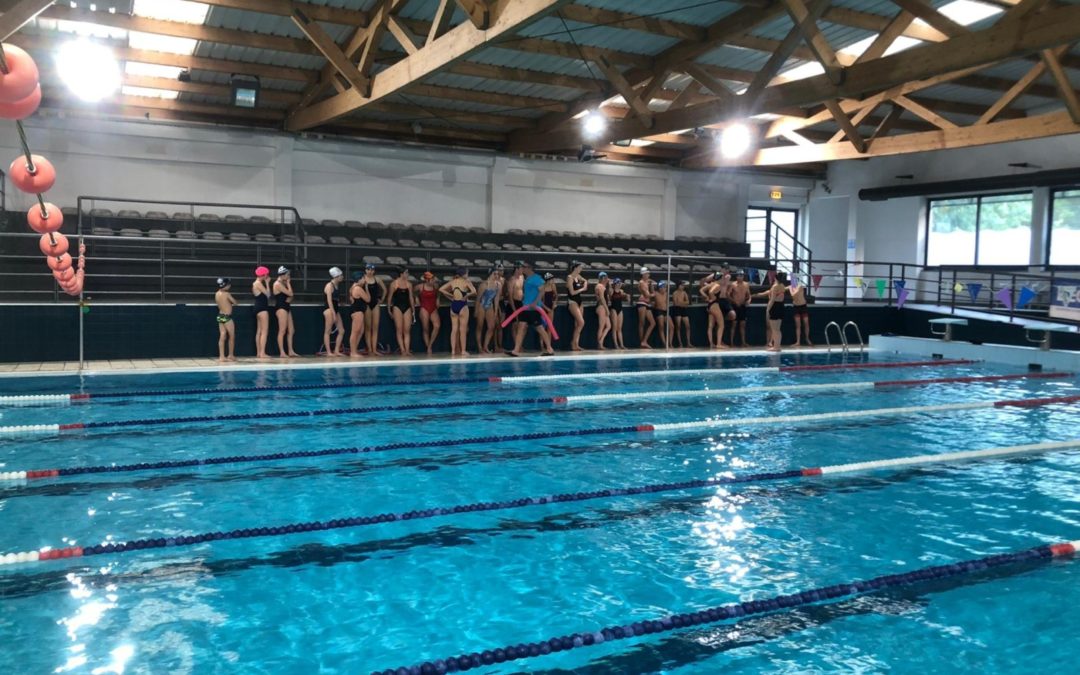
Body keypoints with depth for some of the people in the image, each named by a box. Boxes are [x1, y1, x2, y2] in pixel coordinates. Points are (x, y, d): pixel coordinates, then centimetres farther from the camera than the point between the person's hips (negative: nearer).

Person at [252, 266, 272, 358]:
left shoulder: (256, 283, 17)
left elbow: (266, 295, 15)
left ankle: (258, 353, 12)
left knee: (259, 331, 10)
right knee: (265, 331, -10)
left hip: (259, 308, 11)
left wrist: (266, 283, 14)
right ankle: (262, 353, -13)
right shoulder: (259, 283, -13)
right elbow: (268, 294, -12)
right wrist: (267, 283, -4)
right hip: (262, 308, -11)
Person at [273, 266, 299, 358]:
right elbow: (290, 293, -16)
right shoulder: (278, 284, -12)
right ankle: (282, 352, -8)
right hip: (281, 308, -10)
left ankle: (290, 351, 12)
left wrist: (289, 299, -4)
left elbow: (290, 295, 18)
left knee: (291, 330, 8)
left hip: (286, 307, 10)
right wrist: (288, 283, -5)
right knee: (282, 331, -9)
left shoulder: (283, 284, 17)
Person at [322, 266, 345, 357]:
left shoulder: (336, 285, 15)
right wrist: (334, 313, -21)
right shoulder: (329, 286, -10)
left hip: (335, 309, 9)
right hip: (329, 309, -9)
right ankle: (328, 352, -3)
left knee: (341, 331, 6)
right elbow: (329, 301, -16)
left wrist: (336, 313, 13)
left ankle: (336, 351, 11)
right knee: (328, 331, -4)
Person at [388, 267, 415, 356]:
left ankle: (407, 350, -2)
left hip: (407, 307, 4)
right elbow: (390, 297, 2)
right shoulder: (394, 284, -2)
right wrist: (389, 310, 0)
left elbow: (411, 298, 12)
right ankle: (402, 350, -3)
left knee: (407, 330, -1)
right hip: (397, 307, -4)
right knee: (399, 330, -3)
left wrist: (413, 310, 11)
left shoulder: (409, 284, 8)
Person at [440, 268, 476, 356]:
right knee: (463, 329, 1)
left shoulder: (452, 281, 8)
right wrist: (467, 295, -4)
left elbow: (441, 289, 4)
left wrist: (450, 296, 7)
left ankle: (453, 350, 7)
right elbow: (474, 291, -20)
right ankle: (463, 351, 2)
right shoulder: (466, 282, -5)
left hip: (453, 305, 5)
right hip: (462, 305, -4)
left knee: (454, 329, 8)